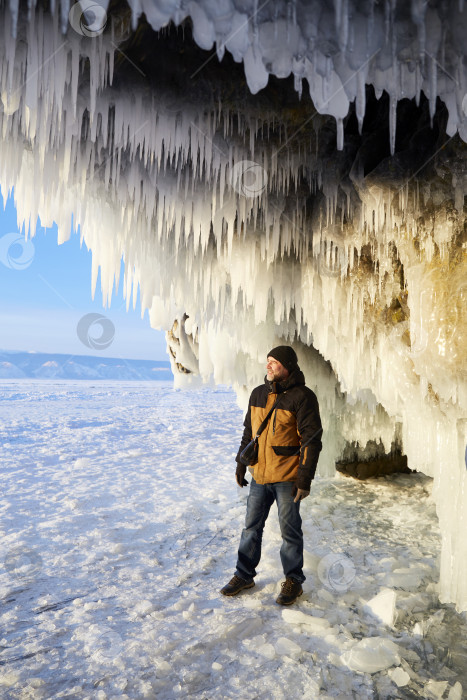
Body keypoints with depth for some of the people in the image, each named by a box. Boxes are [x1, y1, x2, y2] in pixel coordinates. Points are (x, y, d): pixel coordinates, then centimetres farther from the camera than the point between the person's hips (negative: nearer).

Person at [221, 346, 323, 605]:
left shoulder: (302, 397, -13)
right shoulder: (258, 394, 6)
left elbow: (312, 440, -14)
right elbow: (249, 432, 16)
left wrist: (305, 478, -16)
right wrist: (241, 463, 14)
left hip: (287, 478, -6)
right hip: (259, 476, 6)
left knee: (290, 530, 8)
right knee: (251, 527, 15)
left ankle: (293, 581, 27)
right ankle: (244, 575, 31)